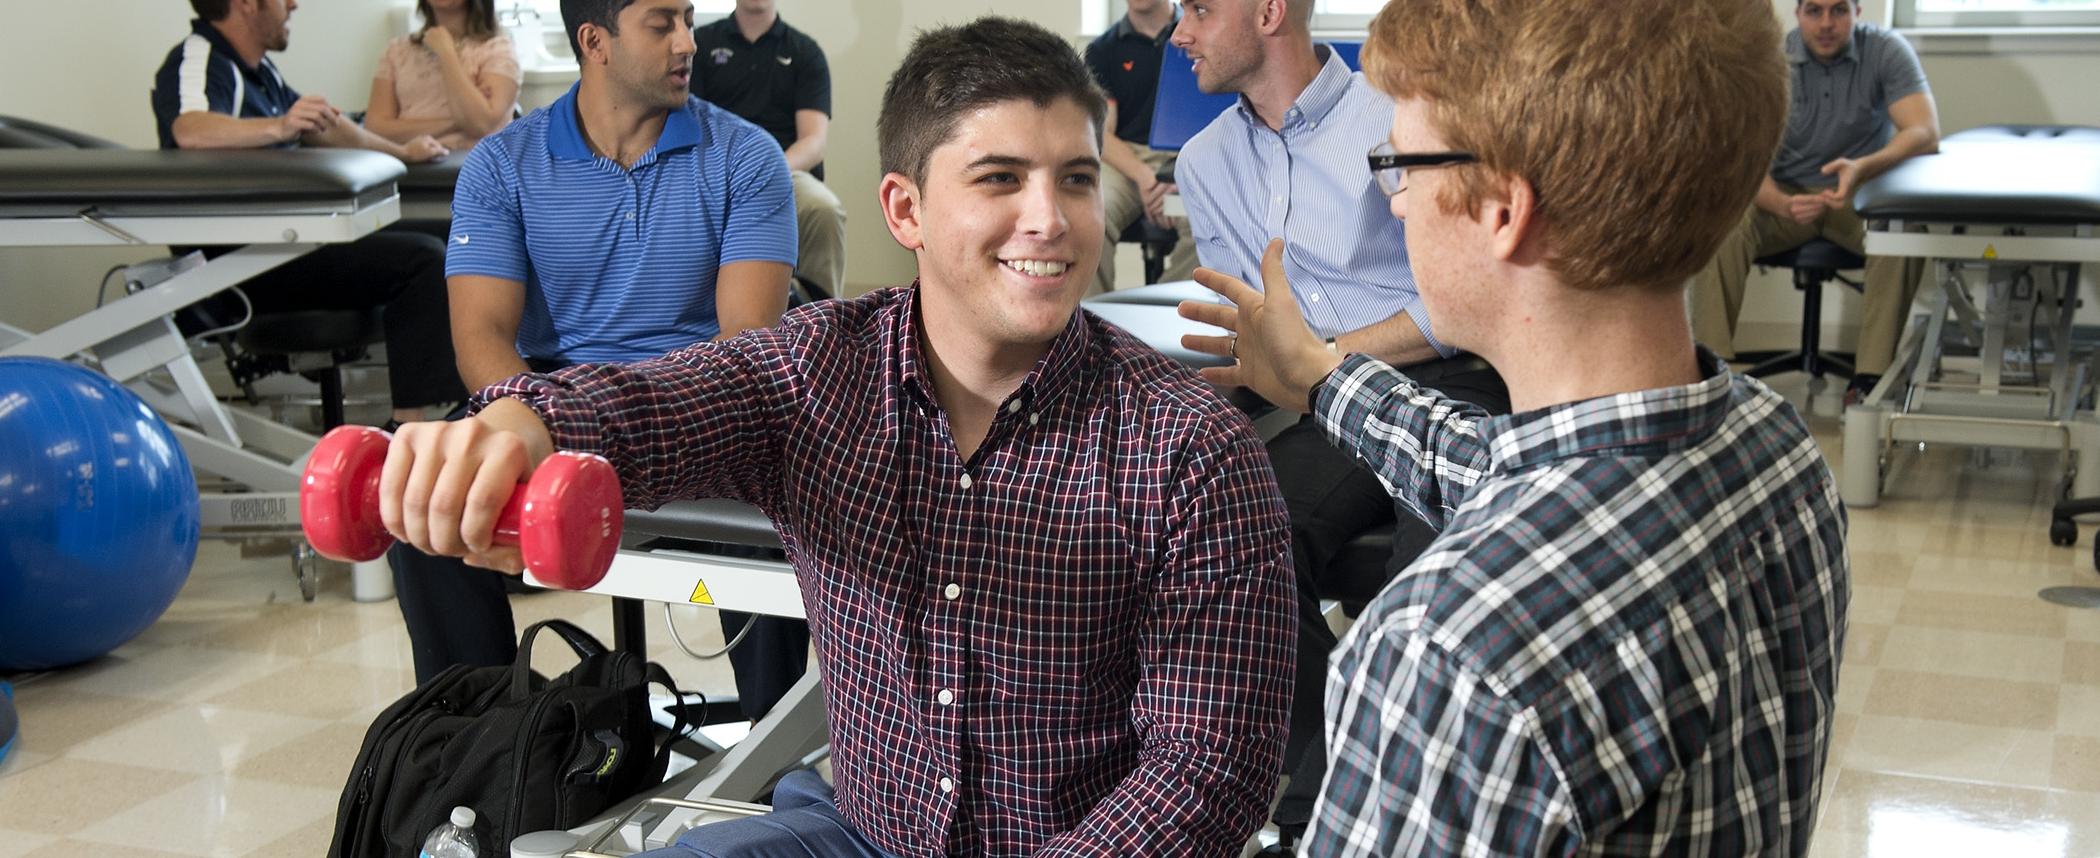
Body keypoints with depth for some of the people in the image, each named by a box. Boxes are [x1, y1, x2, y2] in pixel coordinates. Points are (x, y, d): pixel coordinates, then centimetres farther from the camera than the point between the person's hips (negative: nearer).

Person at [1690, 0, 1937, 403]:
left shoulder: (1887, 51, -12)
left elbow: (1926, 133, -23)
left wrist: (1862, 168, -44)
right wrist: (1782, 205, -40)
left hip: (1859, 195, 0)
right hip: (1785, 194, 1)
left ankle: (1870, 375, -28)